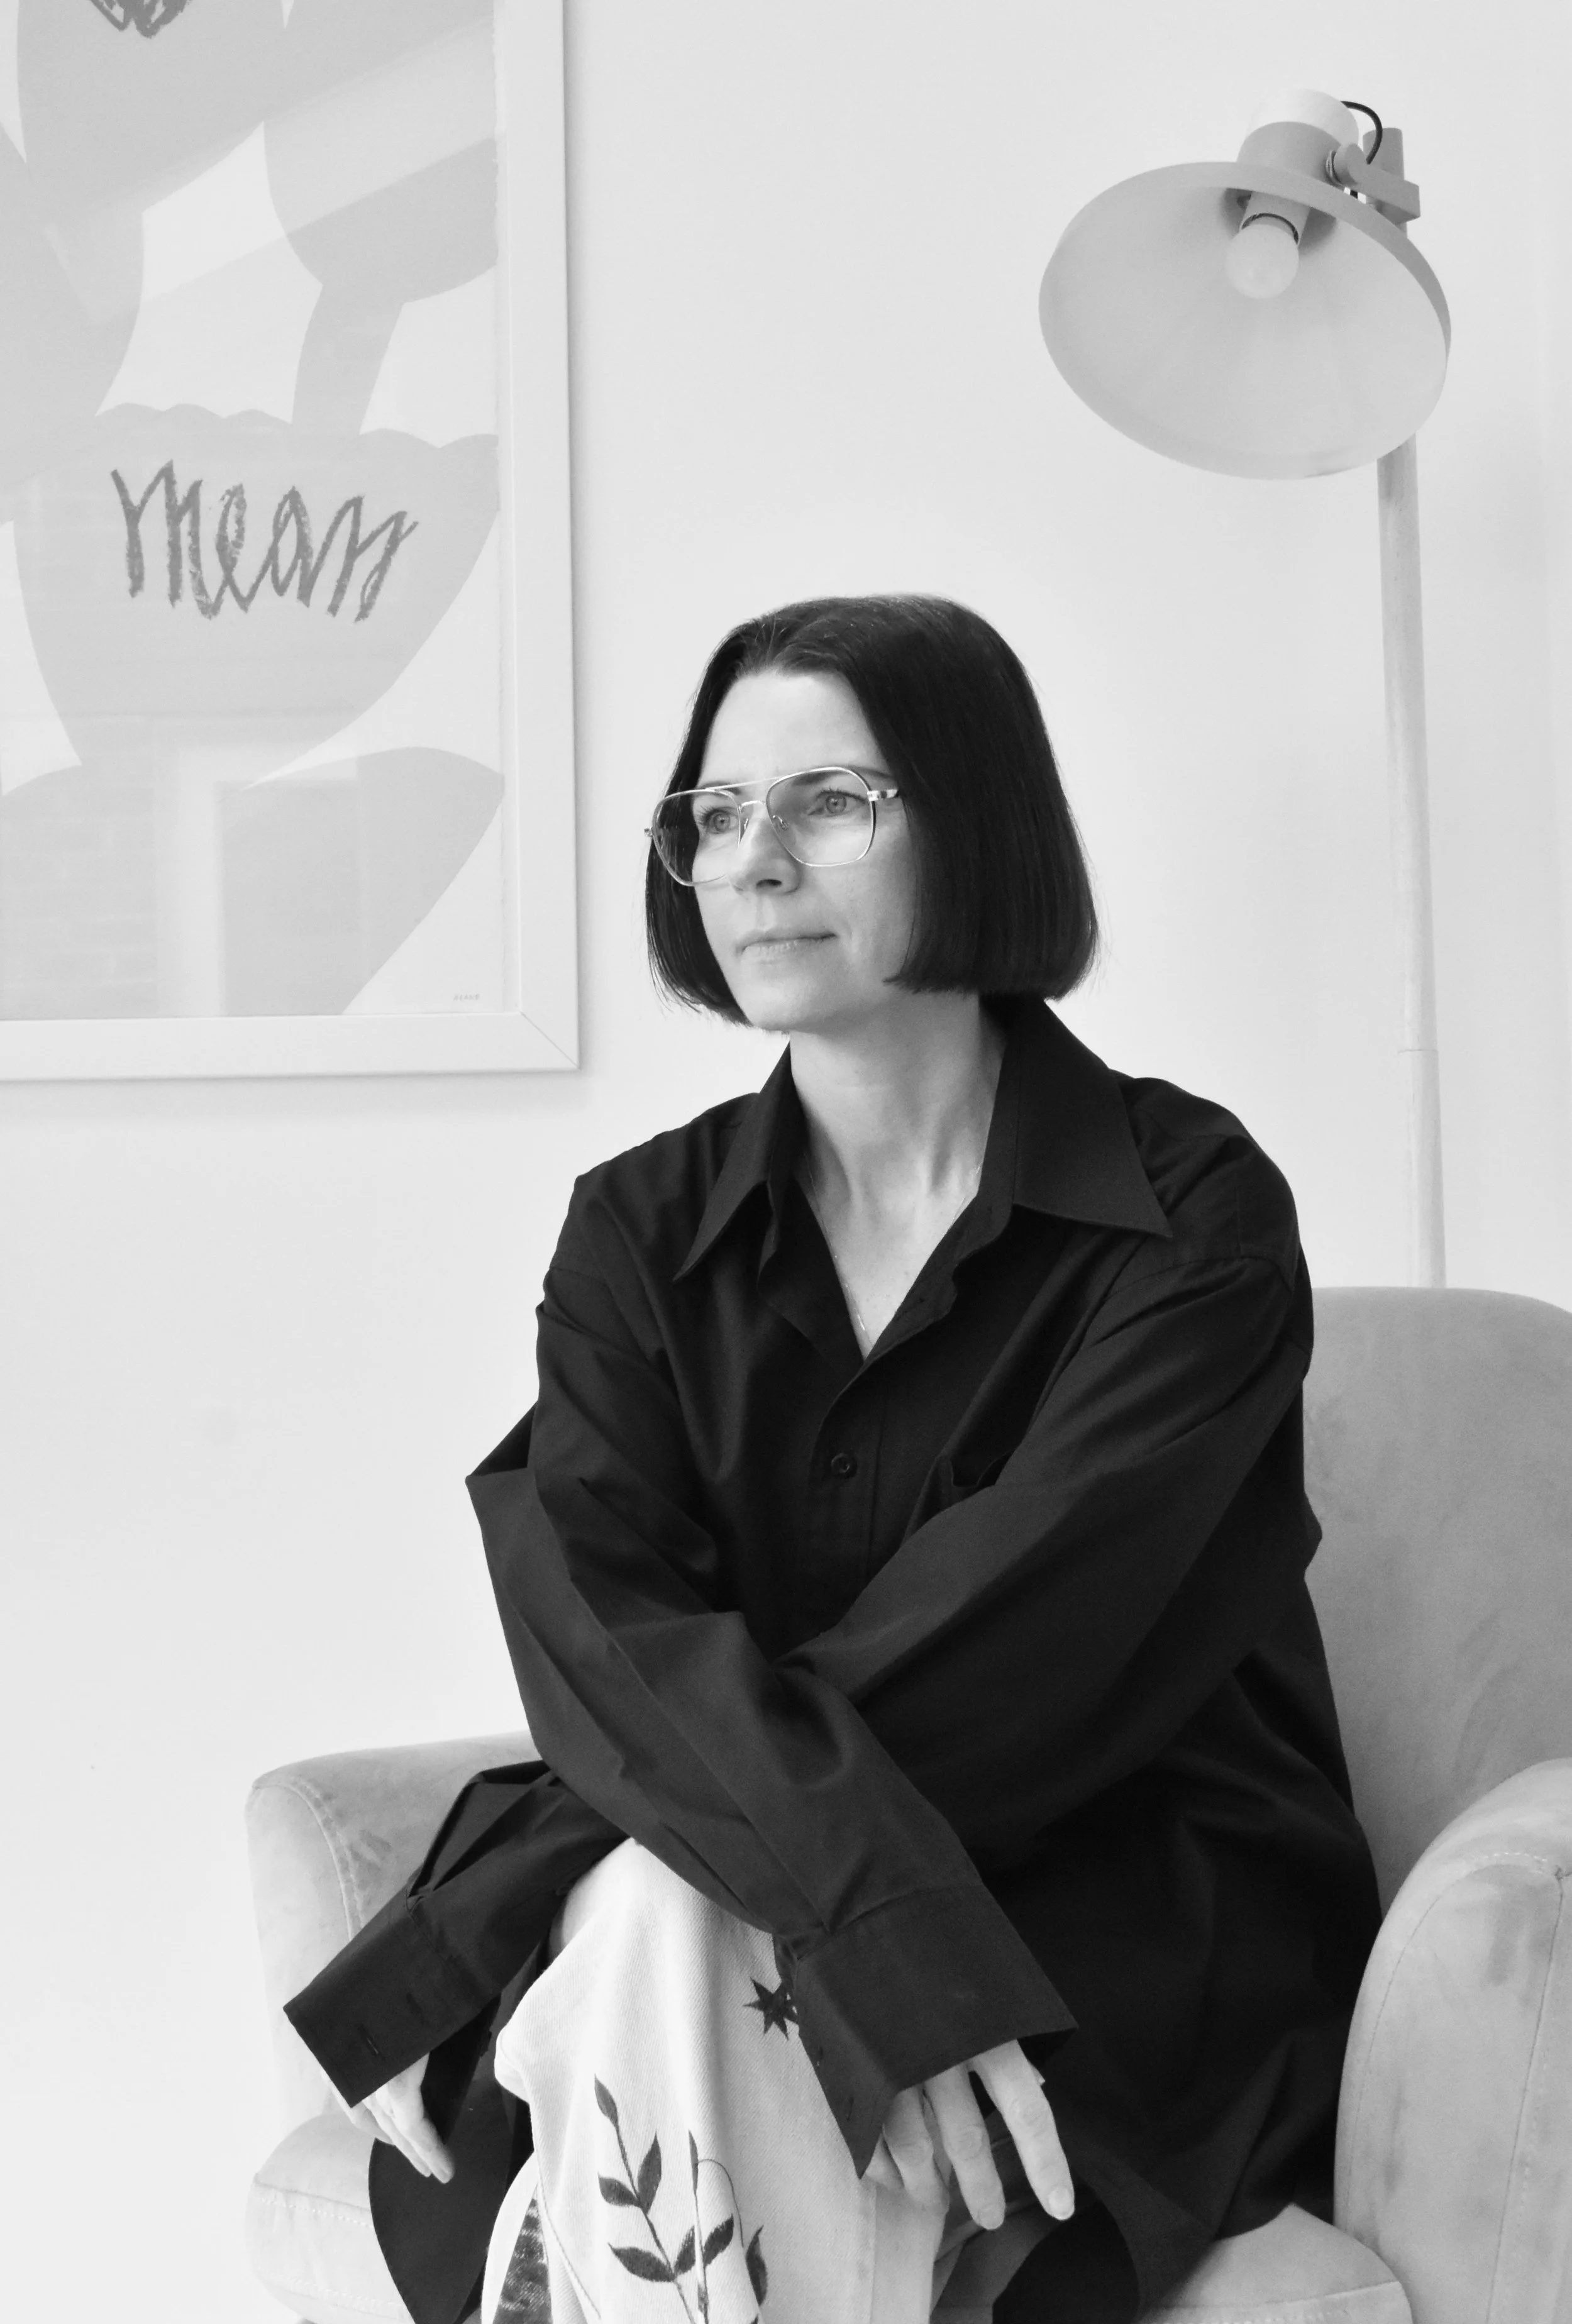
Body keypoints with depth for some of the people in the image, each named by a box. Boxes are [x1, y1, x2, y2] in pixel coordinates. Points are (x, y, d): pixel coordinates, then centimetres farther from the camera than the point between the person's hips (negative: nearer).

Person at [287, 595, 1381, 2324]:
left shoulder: (1192, 1210, -8)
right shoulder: (640, 1228, 3)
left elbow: (1008, 1645, -20)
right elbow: (590, 1635, -13)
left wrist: (446, 1958, -23)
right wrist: (880, 1922, -34)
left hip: (1147, 1921, -3)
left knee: (663, 1947, -31)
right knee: (649, 1956, -32)